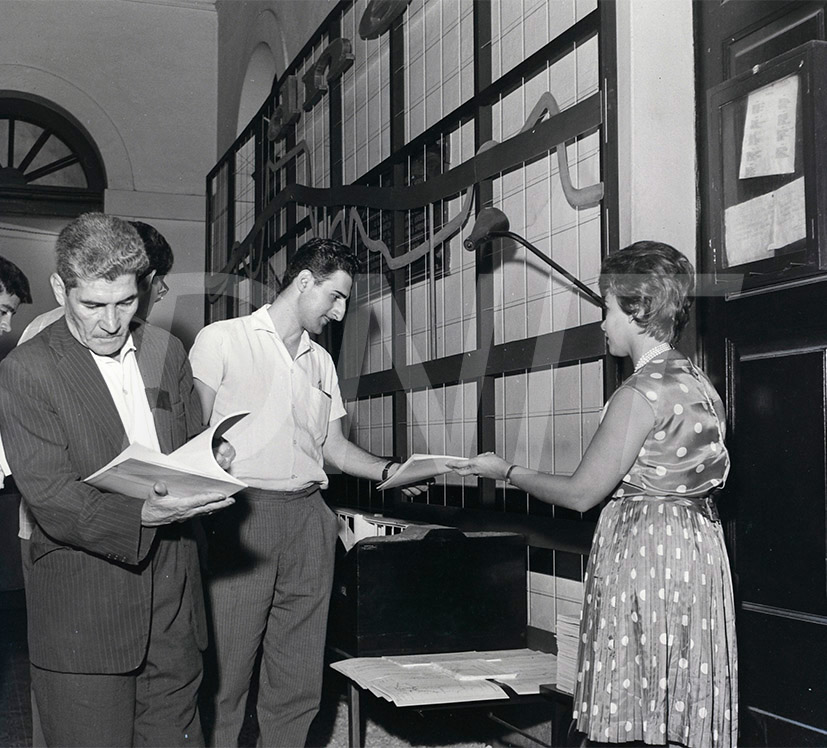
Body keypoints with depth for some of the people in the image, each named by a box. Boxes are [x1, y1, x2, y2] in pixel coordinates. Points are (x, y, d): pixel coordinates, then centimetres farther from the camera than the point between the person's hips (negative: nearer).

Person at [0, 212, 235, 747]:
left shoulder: (167, 351, 9)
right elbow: (51, 499, -14)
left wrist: (210, 462, -5)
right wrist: (142, 514, -29)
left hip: (173, 604, 5)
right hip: (84, 618, -4)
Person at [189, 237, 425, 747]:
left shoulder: (322, 363, 20)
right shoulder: (222, 340, 2)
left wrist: (389, 471, 6)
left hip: (308, 517, 6)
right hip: (243, 515, -5)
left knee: (300, 680, 7)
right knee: (227, 671, -5)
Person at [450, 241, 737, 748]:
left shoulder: (643, 392, -18)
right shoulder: (699, 382, 9)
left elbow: (581, 494, -14)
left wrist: (506, 471, -1)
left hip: (645, 548, -9)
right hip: (698, 541, 9)